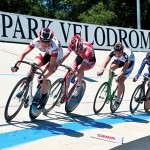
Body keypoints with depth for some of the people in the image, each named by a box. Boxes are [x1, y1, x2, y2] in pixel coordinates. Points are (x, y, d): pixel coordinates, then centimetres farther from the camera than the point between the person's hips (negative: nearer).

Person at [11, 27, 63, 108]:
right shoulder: (36, 41, -30)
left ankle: (44, 97, 7)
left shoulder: (54, 46, -40)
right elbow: (23, 53, -26)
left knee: (43, 78, -19)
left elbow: (52, 65, -38)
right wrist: (16, 65, -40)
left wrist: (43, 76, -50)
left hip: (56, 57, -4)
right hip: (45, 54, 4)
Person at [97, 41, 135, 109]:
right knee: (112, 67, -33)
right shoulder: (113, 51, -31)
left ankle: (118, 99, 5)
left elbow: (124, 69, -42)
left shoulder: (127, 54, -41)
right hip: (119, 60, 4)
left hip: (129, 62, -4)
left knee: (120, 81, -15)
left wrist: (119, 77, -56)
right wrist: (102, 69, -53)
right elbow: (106, 61, -35)